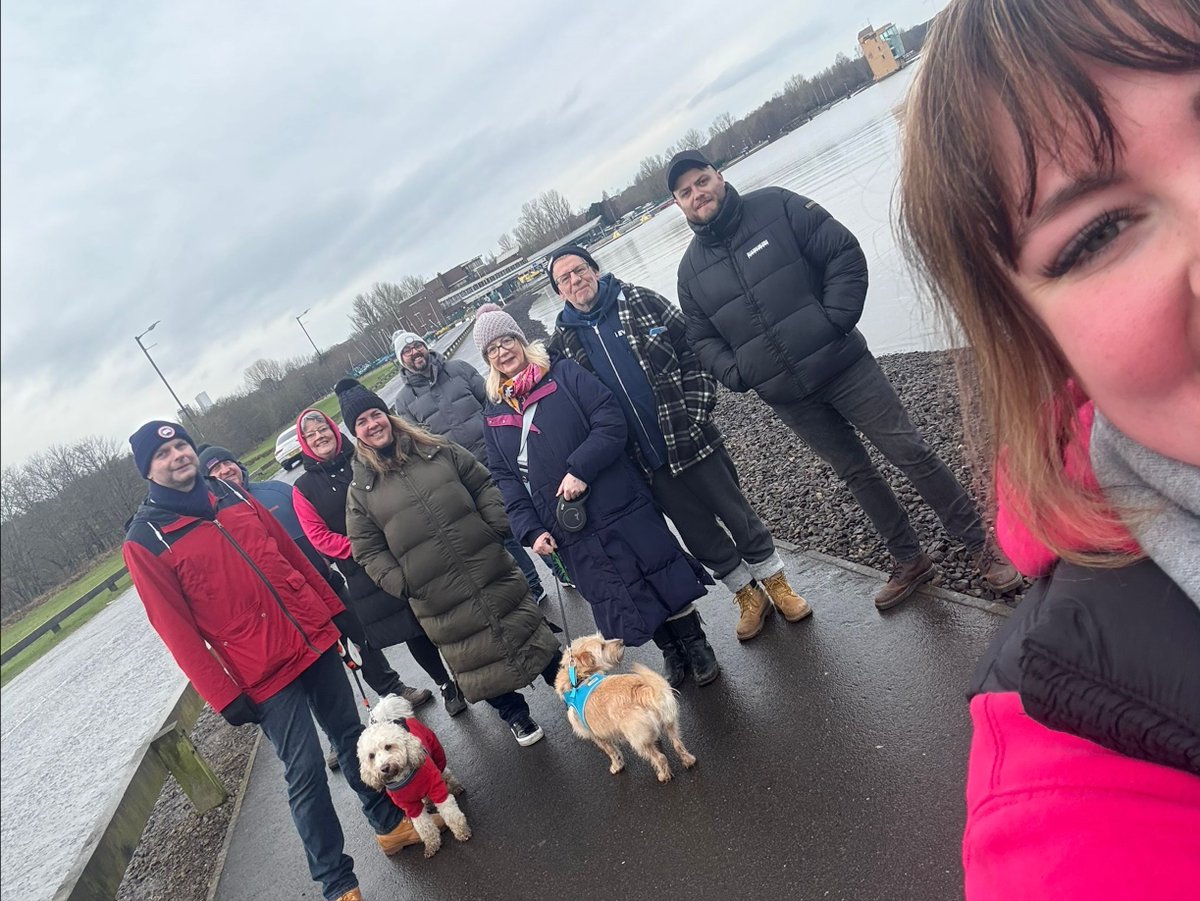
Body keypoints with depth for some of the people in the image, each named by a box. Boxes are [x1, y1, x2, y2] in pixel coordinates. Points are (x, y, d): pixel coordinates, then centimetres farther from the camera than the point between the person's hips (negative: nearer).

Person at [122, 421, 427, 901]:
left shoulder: (234, 495, 8)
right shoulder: (145, 541, -8)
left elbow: (290, 553, 14)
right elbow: (176, 630, -9)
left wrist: (331, 606, 15)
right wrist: (224, 695, -11)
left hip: (314, 640, 6)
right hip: (263, 674, -5)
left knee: (350, 734, 18)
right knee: (306, 772, 0)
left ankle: (390, 823, 37)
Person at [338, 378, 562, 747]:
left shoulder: (438, 450, 0)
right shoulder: (361, 489, -3)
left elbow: (483, 484, 6)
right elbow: (367, 550, 1)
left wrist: (496, 526, -6)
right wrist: (400, 583, -9)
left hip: (494, 574, 1)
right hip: (440, 603, -1)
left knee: (531, 633, 13)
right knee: (478, 661, 12)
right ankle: (514, 714, 36)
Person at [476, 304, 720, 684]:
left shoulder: (564, 374, -3)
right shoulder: (494, 416, 8)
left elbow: (611, 421, -12)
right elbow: (505, 478, 6)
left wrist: (580, 469, -22)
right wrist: (530, 530, -4)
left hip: (619, 505, -3)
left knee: (660, 574, 5)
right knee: (616, 598, 11)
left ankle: (697, 646, 28)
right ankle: (671, 654, 32)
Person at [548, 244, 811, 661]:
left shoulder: (642, 302, -3)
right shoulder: (562, 344, 1)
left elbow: (694, 353, -3)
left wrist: (697, 414, -11)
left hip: (692, 441, -1)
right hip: (649, 465, 2)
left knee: (739, 516, 9)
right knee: (699, 536, 13)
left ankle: (777, 585, 31)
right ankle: (748, 598, 33)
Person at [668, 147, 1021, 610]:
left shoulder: (776, 207, -4)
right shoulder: (691, 269, 5)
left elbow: (845, 254, -6)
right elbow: (703, 339, 11)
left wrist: (836, 320, -15)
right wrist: (736, 374, -5)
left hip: (842, 364, -3)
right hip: (787, 399, 3)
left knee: (911, 452, 1)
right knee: (855, 474, 15)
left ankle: (980, 543, 18)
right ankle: (908, 561, 32)